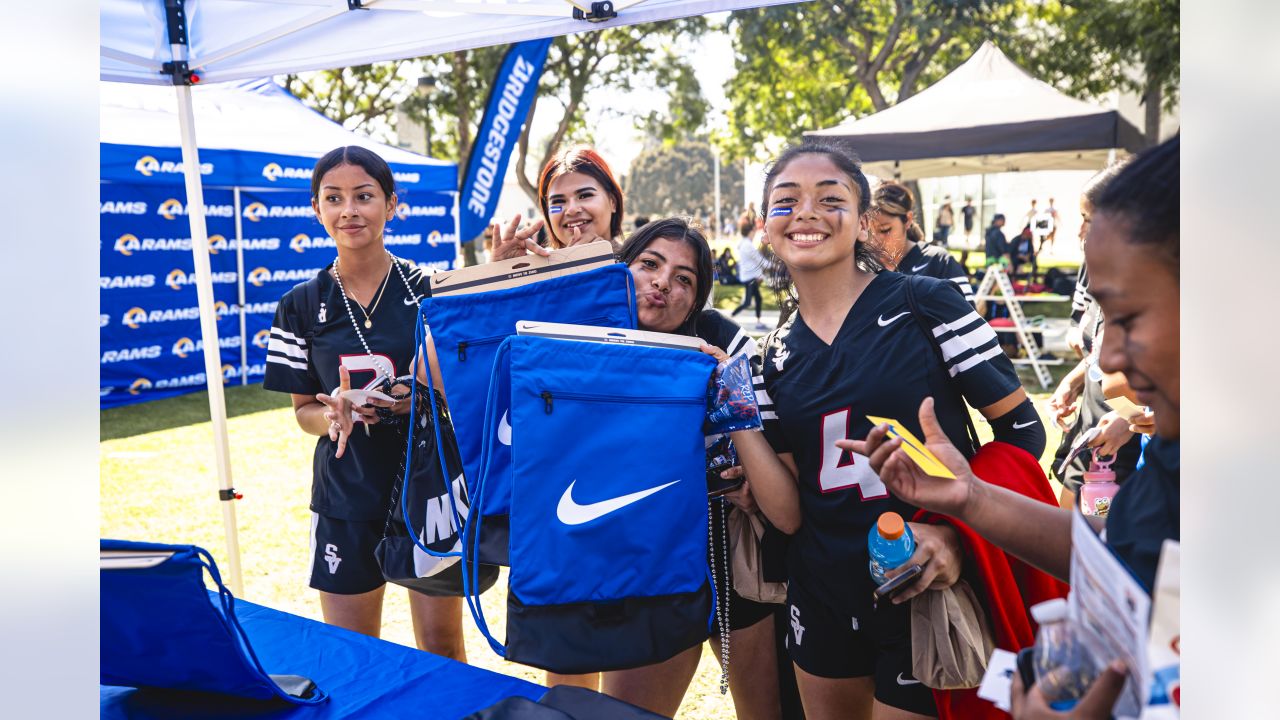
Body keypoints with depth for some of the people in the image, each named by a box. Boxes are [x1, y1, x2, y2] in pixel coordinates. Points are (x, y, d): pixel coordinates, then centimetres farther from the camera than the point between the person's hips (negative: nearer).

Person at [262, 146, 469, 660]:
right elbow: (303, 410, 6)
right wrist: (334, 414, -15)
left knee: (442, 650, 9)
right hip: (346, 497, 2)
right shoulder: (302, 305, 1)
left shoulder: (429, 289, -5)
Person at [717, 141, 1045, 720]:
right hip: (824, 600, 4)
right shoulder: (774, 356, 2)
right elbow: (789, 514, -2)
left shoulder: (925, 303, -8)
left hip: (929, 592, -4)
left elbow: (1022, 430, -7)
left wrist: (958, 526, -20)